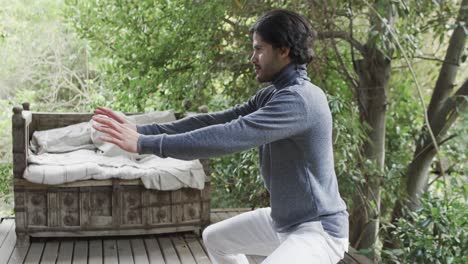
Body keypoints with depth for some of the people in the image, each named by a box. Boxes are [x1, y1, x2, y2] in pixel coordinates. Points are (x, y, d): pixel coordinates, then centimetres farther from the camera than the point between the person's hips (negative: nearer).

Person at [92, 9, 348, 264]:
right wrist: (142, 130, -4)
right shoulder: (271, 95, 6)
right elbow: (213, 121, 3)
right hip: (282, 219, 10)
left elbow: (228, 136, -31)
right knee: (215, 238, 25)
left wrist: (144, 144, -29)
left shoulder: (301, 99, -25)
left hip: (318, 229, -10)